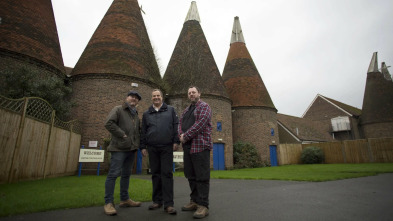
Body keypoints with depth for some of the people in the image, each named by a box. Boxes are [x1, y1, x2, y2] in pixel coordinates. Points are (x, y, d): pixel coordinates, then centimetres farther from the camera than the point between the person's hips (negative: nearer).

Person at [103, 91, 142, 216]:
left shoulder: (136, 115, 19)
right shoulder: (118, 109, -1)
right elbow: (109, 123, -15)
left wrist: (137, 142, 11)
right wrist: (122, 135, -15)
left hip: (131, 148, 7)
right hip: (119, 147, -7)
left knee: (126, 174, 14)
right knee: (113, 174, -6)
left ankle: (124, 199, 24)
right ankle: (108, 203, 2)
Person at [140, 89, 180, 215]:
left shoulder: (170, 110, 10)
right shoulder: (146, 114, 16)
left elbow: (176, 126, 4)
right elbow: (143, 132, 16)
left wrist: (176, 141, -5)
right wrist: (142, 147, 9)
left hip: (167, 147, -3)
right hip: (152, 148, 3)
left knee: (167, 174, -4)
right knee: (155, 174, 9)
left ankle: (168, 204, 0)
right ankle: (157, 201, 21)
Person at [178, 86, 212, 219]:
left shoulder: (204, 107, -1)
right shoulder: (186, 110, 23)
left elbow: (200, 124, -15)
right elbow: (180, 124, 15)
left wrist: (186, 136, -14)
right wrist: (181, 135, -6)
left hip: (200, 146, -8)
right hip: (187, 147, 8)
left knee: (202, 176, -5)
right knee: (190, 175, 12)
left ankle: (203, 205, 2)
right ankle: (194, 201, 24)